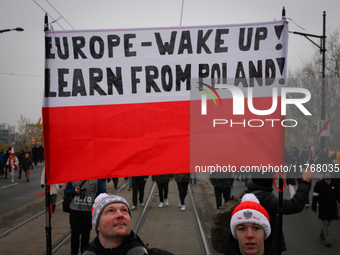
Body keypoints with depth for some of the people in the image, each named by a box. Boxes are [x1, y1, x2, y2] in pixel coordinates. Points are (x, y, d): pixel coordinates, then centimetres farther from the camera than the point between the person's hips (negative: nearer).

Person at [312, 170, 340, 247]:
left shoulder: (333, 184, 7)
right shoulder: (319, 184, -10)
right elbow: (315, 196, -10)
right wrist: (314, 206, -9)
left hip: (332, 207, 6)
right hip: (323, 207, -6)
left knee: (328, 222, 16)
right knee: (325, 223, -3)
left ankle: (322, 234, 37)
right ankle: (327, 240, 3)